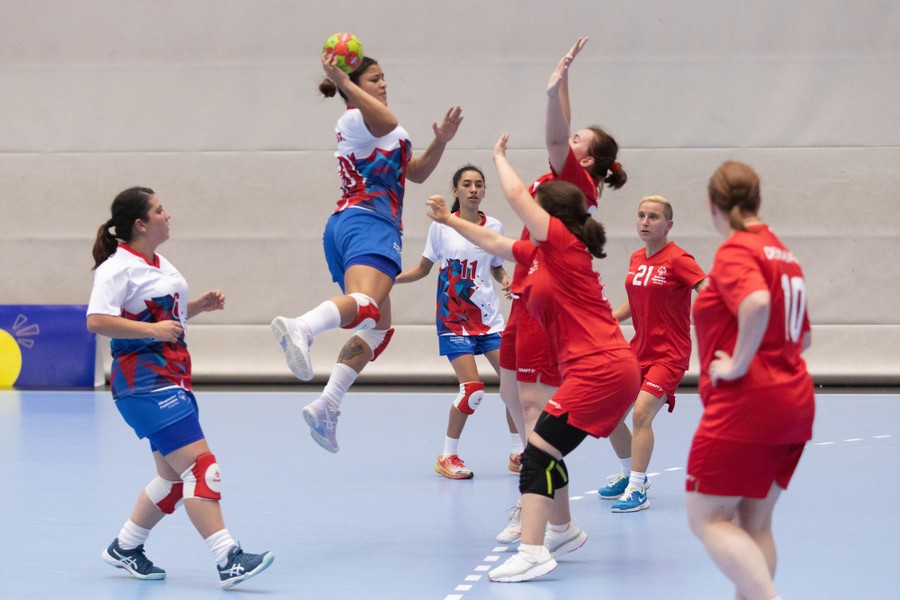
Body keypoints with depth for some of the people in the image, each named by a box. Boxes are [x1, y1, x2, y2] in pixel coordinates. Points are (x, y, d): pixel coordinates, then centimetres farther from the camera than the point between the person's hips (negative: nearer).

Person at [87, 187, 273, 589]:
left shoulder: (160, 265, 17)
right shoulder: (118, 267, -12)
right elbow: (96, 321, -22)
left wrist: (199, 305, 12)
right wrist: (151, 330, -25)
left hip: (173, 380, 10)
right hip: (145, 383, -10)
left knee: (174, 477, 13)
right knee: (200, 466, -16)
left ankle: (124, 548, 26)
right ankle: (227, 560, -19)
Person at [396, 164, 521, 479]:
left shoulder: (494, 226, 2)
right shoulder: (441, 226, -5)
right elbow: (422, 269, 5)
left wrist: (506, 280, -7)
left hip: (489, 317, 3)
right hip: (454, 319, -3)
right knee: (472, 388, -15)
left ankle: (517, 454, 12)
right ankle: (447, 457, 3)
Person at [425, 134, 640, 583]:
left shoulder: (564, 243, -9)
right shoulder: (538, 253, 15)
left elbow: (515, 194, -11)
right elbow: (492, 242, 30)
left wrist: (499, 156, 6)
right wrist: (449, 220, 33)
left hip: (600, 370, -10)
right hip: (604, 370, 10)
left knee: (539, 450, -13)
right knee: (547, 447, 20)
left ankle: (532, 553, -19)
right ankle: (563, 531, 38)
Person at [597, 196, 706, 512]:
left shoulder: (678, 260, -14)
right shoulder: (636, 260, 8)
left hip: (669, 354, -8)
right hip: (639, 350, 8)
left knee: (641, 412, -23)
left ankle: (637, 490, -14)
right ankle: (630, 474, 32)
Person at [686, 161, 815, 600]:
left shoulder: (735, 250, -11)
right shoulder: (782, 253, 15)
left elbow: (757, 303, -31)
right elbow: (801, 336, 21)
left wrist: (738, 364, -21)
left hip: (745, 404, -9)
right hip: (795, 403, 9)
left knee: (707, 519, -4)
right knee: (754, 523, 13)